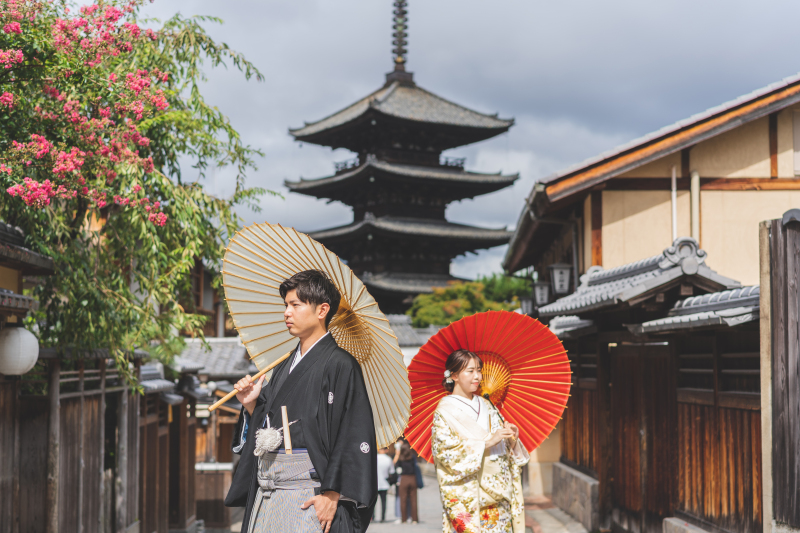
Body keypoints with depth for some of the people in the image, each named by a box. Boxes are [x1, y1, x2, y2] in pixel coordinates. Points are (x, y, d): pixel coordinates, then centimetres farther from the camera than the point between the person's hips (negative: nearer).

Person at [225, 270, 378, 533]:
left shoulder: (339, 364, -7)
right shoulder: (285, 367, 17)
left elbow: (353, 437, -12)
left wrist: (332, 494, -16)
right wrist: (251, 405, 2)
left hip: (308, 493, -7)